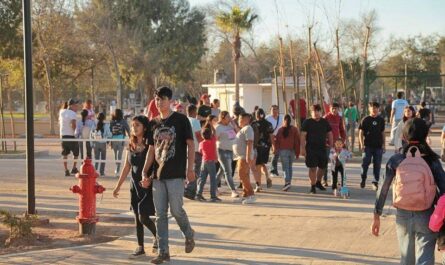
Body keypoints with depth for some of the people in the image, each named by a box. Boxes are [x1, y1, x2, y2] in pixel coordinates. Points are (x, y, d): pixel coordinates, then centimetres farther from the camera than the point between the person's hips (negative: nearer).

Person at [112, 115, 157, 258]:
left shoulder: (150, 145, -10)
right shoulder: (131, 146, 7)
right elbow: (126, 168, 12)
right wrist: (118, 186, 12)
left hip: (148, 185, -6)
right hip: (135, 186, 6)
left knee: (143, 217, -9)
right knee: (137, 218, 9)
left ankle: (157, 236, 17)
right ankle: (140, 247, 18)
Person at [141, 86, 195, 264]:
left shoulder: (181, 120, -2)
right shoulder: (154, 123, 12)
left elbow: (190, 144, -3)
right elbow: (152, 150, 15)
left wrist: (190, 168, -12)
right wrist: (145, 172, 8)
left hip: (176, 174, -5)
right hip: (158, 175, 5)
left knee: (176, 210, -7)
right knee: (160, 215, 4)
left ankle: (189, 235, 23)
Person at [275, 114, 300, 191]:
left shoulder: (280, 130, -4)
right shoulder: (295, 129, 1)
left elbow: (277, 141, -1)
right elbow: (297, 141, 1)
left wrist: (276, 149, 14)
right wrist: (297, 152, 7)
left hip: (283, 150, -3)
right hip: (292, 150, 3)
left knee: (285, 167, -4)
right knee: (290, 166, 17)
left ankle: (287, 182, -20)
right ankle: (289, 181, 21)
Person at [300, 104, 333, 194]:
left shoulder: (325, 122, 9)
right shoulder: (307, 122, -3)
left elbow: (329, 134, 14)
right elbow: (303, 135, -7)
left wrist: (331, 146, 7)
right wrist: (302, 148, -14)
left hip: (322, 148, 4)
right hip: (311, 149, -4)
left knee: (322, 166, 13)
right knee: (313, 167, -5)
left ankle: (318, 182, 36)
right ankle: (312, 186, 4)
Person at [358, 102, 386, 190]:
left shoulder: (381, 120, 8)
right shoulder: (365, 120, 0)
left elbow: (383, 133, 15)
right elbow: (361, 132, 0)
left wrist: (383, 145, 10)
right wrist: (362, 144, -8)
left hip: (378, 146, 2)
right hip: (367, 146, -2)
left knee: (377, 165, 3)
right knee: (365, 163, -2)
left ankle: (375, 182, 10)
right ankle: (363, 179, 17)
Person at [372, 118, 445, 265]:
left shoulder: (396, 160, -3)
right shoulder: (432, 160, -6)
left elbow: (383, 189, -2)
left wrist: (376, 217, 6)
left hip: (403, 216, 2)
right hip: (426, 217, -2)